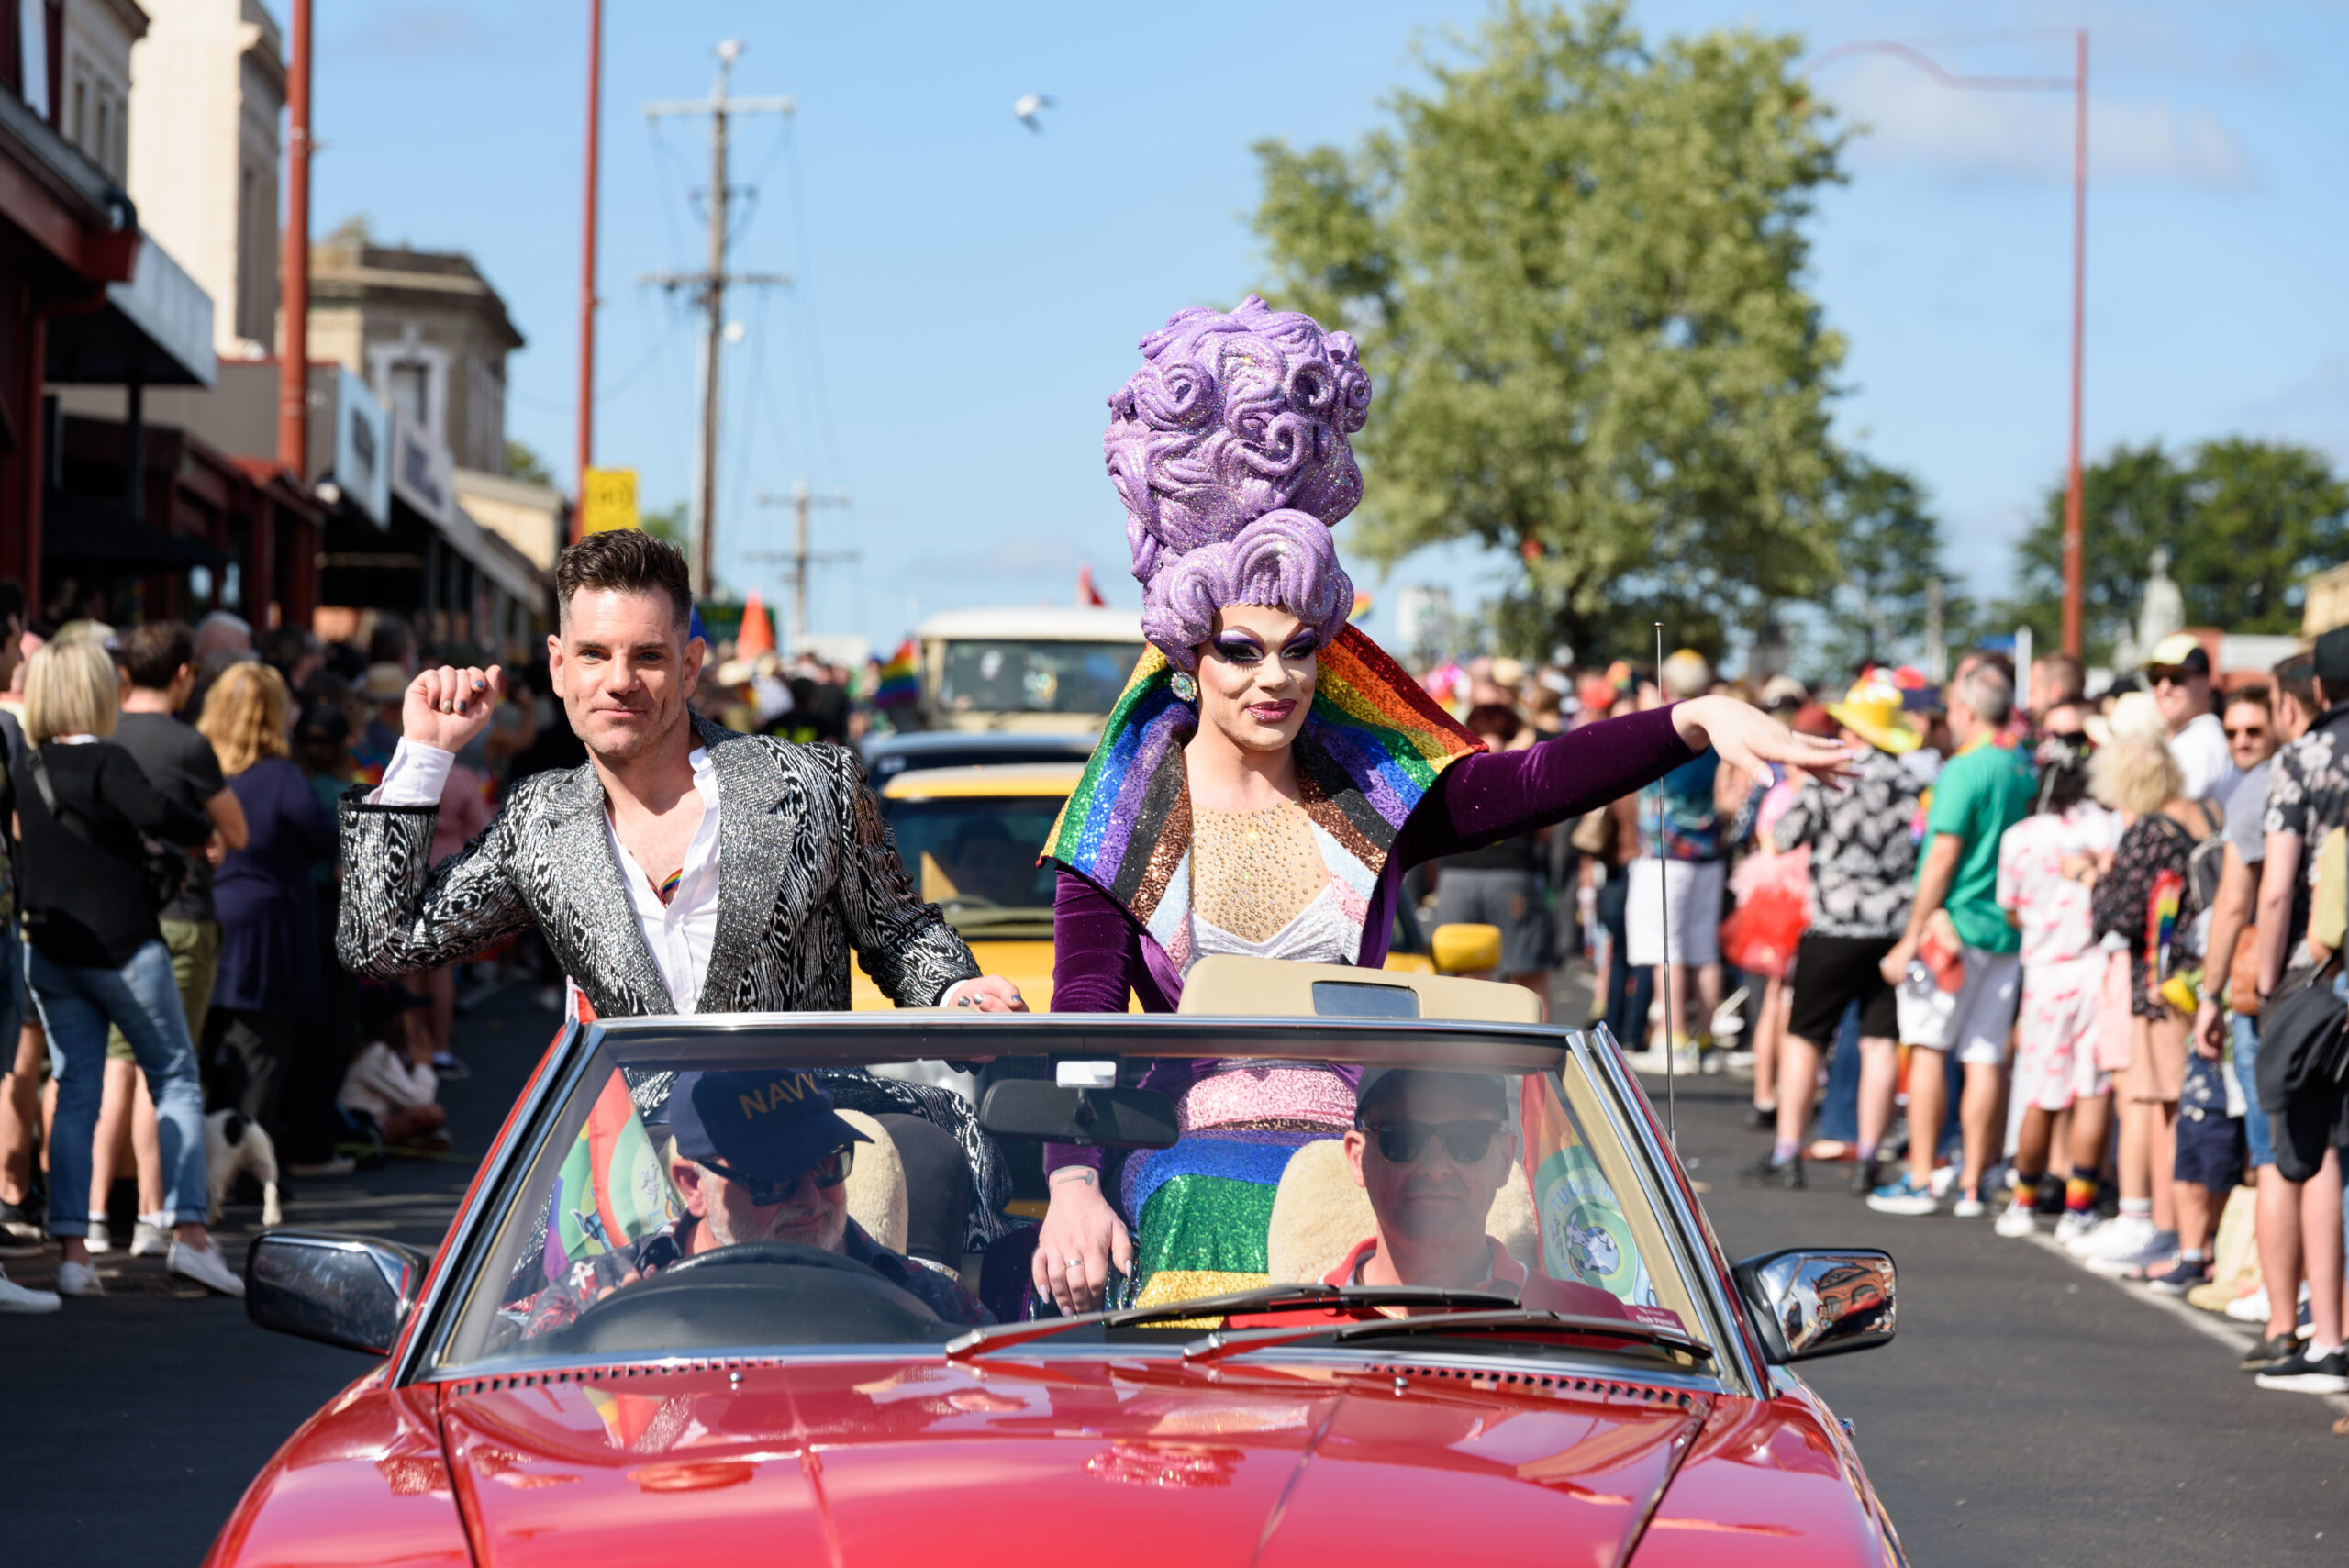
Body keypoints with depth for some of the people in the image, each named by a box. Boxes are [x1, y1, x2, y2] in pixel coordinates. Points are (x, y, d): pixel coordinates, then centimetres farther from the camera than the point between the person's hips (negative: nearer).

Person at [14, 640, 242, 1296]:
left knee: (75, 1094, 7)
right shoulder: (105, 761, -11)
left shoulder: (27, 769, 7)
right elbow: (155, 813, -27)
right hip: (119, 945, -6)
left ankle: (73, 1253, 1)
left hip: (48, 950, 6)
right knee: (175, 1077, 5)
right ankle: (188, 1233, -4)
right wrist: (200, 829, -8)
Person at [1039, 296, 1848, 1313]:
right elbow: (1080, 1024, -5)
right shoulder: (1124, 821, 4)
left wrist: (1697, 720, -22)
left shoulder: (1368, 799, 10)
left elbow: (1536, 782, -5)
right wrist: (1071, 1187, -22)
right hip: (1190, 1163, -2)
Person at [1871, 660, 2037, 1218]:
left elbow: (1944, 858, -14)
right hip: (2008, 928, 7)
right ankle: (1971, 1185, 9)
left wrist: (1912, 936, -10)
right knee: (1984, 1057, 7)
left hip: (1956, 924, -7)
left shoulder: (1966, 770, -13)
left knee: (1929, 1047, -1)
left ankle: (1920, 1181, -3)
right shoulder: (2028, 770, 9)